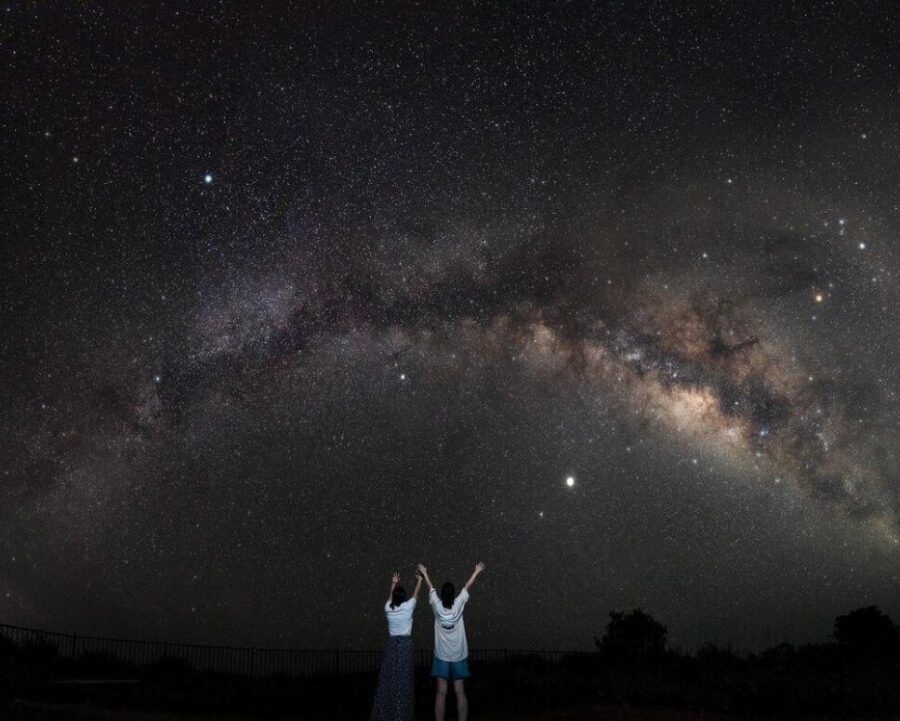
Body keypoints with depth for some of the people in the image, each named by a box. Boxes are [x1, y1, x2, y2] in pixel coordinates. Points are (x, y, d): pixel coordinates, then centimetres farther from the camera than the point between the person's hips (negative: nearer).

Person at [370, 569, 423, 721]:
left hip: (391, 646, 3)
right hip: (405, 646, -3)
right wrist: (419, 581, 31)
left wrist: (394, 584, 42)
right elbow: (415, 595, 14)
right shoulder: (407, 607, -4)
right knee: (402, 682, -1)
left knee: (388, 681, 6)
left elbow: (390, 598, 26)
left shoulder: (388, 608, 4)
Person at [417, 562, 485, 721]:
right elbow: (467, 587, 8)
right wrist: (476, 572, 21)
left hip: (441, 656, 0)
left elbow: (431, 588, 11)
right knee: (460, 693, 0)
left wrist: (424, 573, 28)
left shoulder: (437, 606, -6)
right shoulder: (458, 605, -7)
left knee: (441, 692, -1)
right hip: (459, 656, 0)